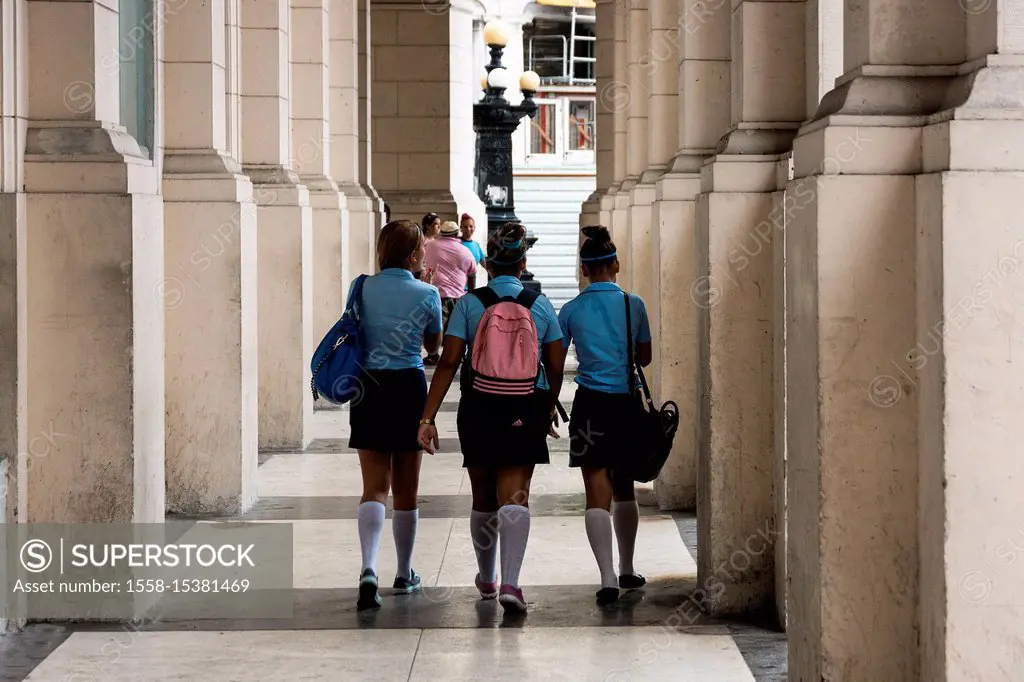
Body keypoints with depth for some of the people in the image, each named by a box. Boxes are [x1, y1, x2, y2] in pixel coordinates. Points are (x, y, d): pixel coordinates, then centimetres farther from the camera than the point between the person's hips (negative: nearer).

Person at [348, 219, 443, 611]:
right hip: (409, 388, -1)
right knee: (406, 488, 12)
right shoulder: (426, 295, -5)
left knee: (375, 486, -1)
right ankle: (404, 575, 23)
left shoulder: (362, 289, -1)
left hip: (368, 388, 1)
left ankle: (369, 569, -22)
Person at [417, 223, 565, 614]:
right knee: (515, 496, -2)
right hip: (526, 412, 0)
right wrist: (550, 407, 23)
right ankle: (510, 583, -20)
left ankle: (487, 578, 35)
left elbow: (448, 362, -8)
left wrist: (427, 417, -7)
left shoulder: (469, 303, -3)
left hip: (479, 409, 0)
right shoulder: (540, 305, 1)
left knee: (483, 498, 16)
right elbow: (556, 366, 4)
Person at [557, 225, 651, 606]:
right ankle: (627, 570, 31)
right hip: (627, 403, 2)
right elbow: (645, 357, 8)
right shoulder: (633, 305, -1)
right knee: (624, 489, 18)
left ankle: (608, 577, -16)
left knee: (597, 493, -3)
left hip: (591, 403, -2)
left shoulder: (571, 311, -3)